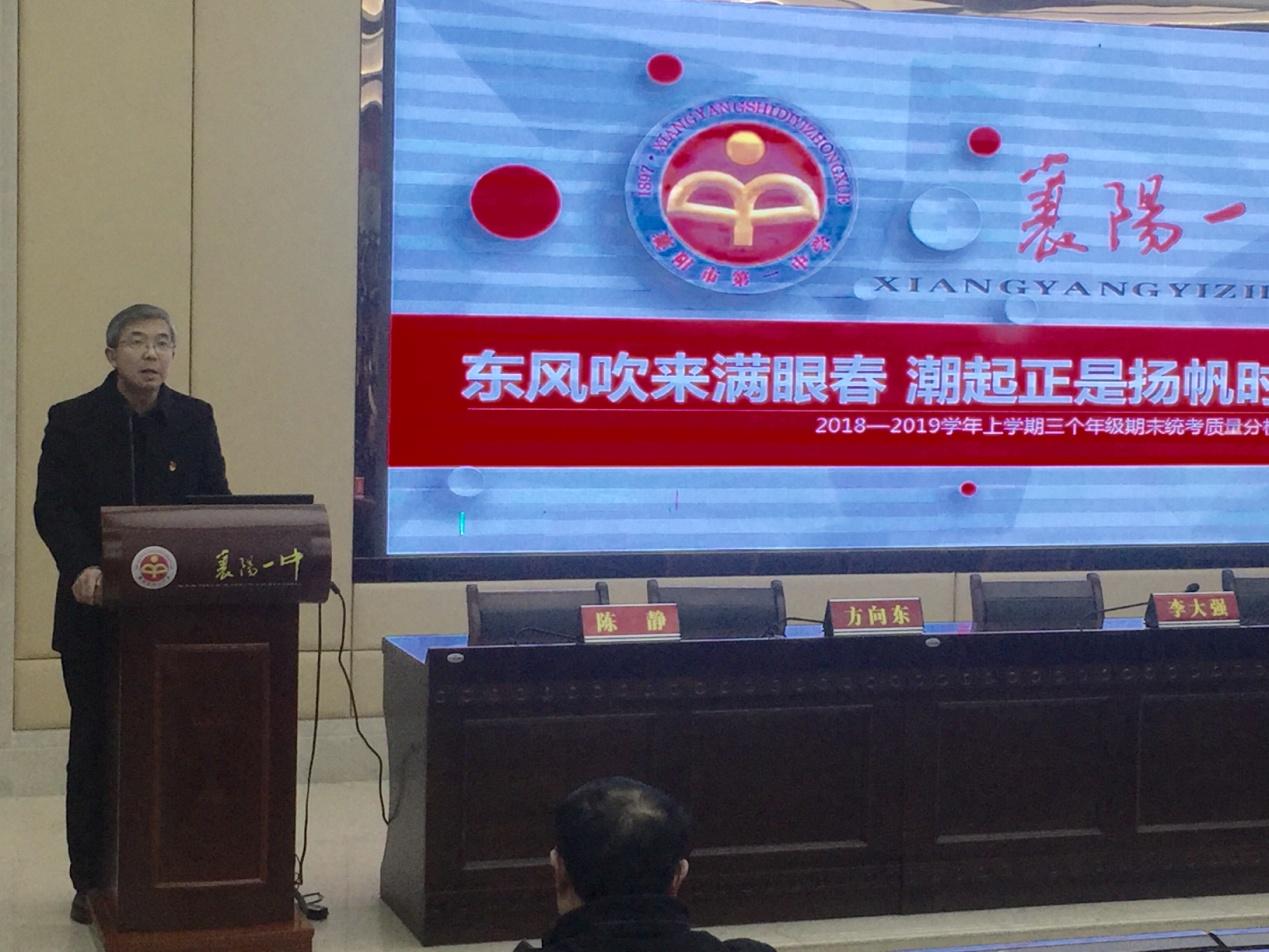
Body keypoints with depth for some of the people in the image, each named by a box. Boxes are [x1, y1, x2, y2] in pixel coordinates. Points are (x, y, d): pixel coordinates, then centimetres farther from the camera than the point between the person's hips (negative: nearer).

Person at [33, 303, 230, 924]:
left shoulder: (194, 419, 6)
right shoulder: (72, 421, -1)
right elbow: (53, 508, -9)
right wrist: (81, 568, -27)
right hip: (95, 611, -1)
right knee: (94, 744, 6)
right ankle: (90, 880, 15)